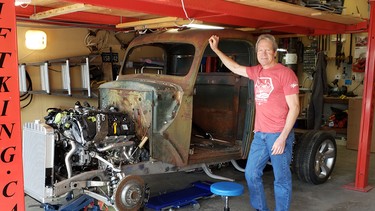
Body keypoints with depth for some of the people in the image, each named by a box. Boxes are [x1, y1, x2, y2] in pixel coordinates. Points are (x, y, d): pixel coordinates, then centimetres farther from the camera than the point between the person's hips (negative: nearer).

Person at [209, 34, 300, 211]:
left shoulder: (285, 73, -9)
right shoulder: (257, 71, 11)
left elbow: (294, 107, -11)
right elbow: (235, 68, 27)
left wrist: (282, 137, -16)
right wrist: (216, 50, 25)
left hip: (279, 134, -7)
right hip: (260, 134, 7)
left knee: (281, 179, 2)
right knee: (251, 174, 13)